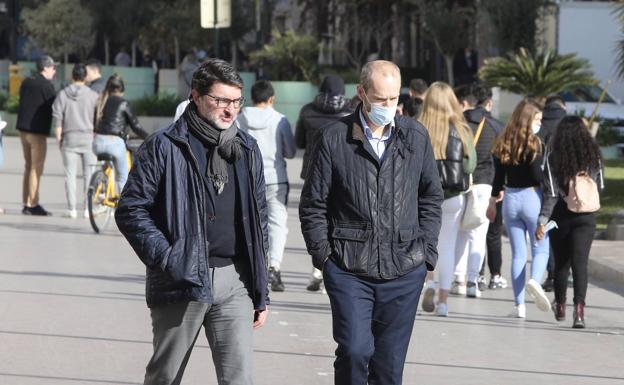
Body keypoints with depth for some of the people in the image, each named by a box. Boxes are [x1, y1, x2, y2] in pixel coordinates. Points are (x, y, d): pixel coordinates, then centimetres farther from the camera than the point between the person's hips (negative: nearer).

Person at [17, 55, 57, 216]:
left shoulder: (26, 83, 11)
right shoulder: (46, 86, -12)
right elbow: (55, 107, -11)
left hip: (23, 129, 8)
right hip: (38, 131, -8)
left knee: (28, 167, 14)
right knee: (36, 168, -5)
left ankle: (26, 204, 16)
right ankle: (33, 205, -6)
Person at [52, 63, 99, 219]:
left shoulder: (62, 95, 0)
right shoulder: (93, 95, -2)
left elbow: (57, 118, -2)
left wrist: (58, 138, 6)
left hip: (69, 138, 0)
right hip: (89, 138, 0)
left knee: (70, 174, 4)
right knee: (89, 174, 5)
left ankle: (71, 209, 1)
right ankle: (88, 209, 4)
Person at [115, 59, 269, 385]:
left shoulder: (247, 150, 11)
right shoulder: (165, 147, -4)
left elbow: (259, 218, 16)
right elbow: (130, 210, -4)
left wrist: (261, 291, 14)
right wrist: (165, 257, -14)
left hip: (234, 281, 3)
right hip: (181, 282, -3)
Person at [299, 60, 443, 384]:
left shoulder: (416, 136, 6)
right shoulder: (335, 138, -2)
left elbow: (431, 198, 14)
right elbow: (312, 205, 3)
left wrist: (427, 252, 6)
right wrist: (323, 255, -3)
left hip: (404, 271, 2)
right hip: (348, 270, -2)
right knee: (355, 350, -14)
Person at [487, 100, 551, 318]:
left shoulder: (503, 144, 5)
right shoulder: (534, 143, -11)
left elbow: (499, 176, 10)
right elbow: (537, 175, -17)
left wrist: (493, 200, 20)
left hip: (511, 199, 5)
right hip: (532, 198, -5)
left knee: (518, 253, 9)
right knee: (541, 249, 6)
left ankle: (519, 306, 6)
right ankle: (535, 280, -25)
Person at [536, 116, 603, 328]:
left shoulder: (554, 158, -10)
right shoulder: (593, 156, -2)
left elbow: (550, 193, -14)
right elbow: (600, 186, 8)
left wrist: (542, 221, -13)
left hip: (561, 216, -1)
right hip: (586, 217, 1)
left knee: (561, 263, 15)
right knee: (580, 263, -4)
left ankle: (560, 307, 29)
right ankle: (579, 306, -22)